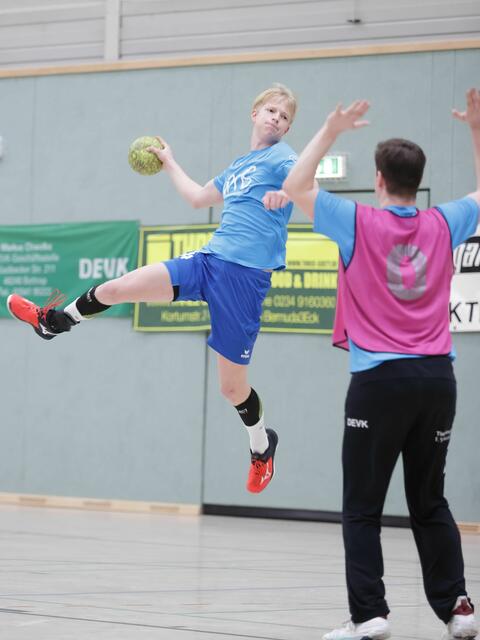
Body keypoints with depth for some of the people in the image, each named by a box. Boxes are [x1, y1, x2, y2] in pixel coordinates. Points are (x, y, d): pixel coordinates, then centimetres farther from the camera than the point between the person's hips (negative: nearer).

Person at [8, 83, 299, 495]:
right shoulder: (239, 166, 21)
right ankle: (54, 321, 18)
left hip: (246, 276, -5)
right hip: (208, 260, 6)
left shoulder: (281, 157, -1)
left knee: (232, 386, 2)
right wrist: (169, 163, 44)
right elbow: (198, 198, 36)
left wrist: (287, 193, -41)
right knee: (117, 288, -8)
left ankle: (262, 447, 29)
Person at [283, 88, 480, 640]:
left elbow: (294, 186, 5)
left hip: (380, 379, -4)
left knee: (362, 507, 0)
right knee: (430, 503, 13)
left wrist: (331, 131, 6)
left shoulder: (359, 223, -4)